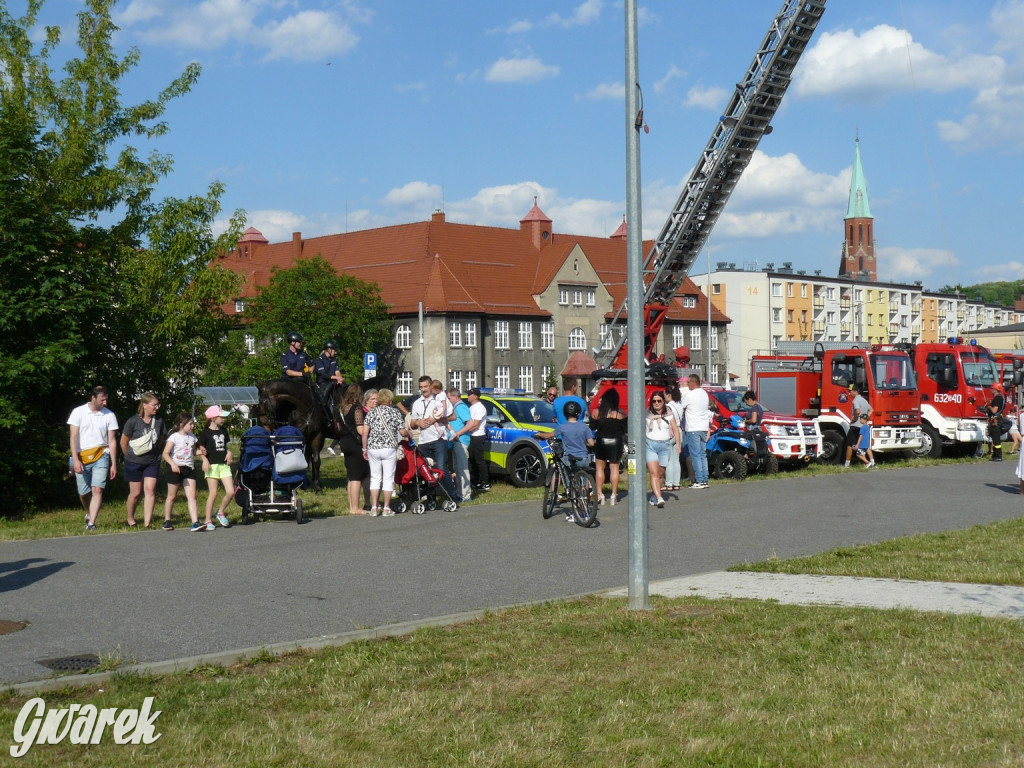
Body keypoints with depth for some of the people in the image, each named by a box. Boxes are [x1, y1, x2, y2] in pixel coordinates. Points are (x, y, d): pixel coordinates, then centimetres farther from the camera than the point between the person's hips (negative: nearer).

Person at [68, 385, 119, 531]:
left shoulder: (109, 415, 2)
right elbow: (73, 437, -4)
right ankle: (89, 514, 37)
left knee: (97, 490, -14)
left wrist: (114, 464, 1)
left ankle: (91, 523, -16)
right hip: (82, 458, 0)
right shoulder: (79, 412, -1)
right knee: (83, 493, 8)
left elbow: (112, 441, 4)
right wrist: (75, 460, -13)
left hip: (101, 457, 0)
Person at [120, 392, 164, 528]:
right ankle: (130, 518, 28)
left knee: (150, 490, -10)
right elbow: (123, 442, -2)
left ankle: (147, 522, -12)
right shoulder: (133, 421, -13)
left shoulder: (159, 421, -1)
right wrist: (130, 456, 8)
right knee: (136, 492, 5)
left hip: (152, 462, 3)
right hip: (134, 463, -3)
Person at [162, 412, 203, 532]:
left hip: (189, 468, 4)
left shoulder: (192, 437, 10)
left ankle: (195, 523, -14)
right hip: (176, 468, -4)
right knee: (172, 496, 7)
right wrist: (172, 464, -25)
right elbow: (165, 454, -10)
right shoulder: (174, 437, -7)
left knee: (191, 495, -7)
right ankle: (167, 521, 23)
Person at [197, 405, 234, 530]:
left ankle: (221, 513, 19)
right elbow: (201, 450, -2)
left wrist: (229, 452, 5)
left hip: (224, 465, 5)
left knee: (231, 492, -4)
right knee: (213, 494, -5)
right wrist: (205, 459, -18)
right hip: (212, 465, -5)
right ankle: (208, 521, 5)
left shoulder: (223, 431, 14)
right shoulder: (205, 433, -3)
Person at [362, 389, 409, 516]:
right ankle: (386, 508, 5)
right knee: (388, 478, 5)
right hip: (389, 448, -2)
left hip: (373, 448, 2)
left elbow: (365, 432, 1)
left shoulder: (371, 412, 4)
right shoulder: (395, 412, 0)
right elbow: (403, 432, -3)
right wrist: (408, 435, 19)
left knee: (375, 478, 10)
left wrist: (365, 449, 9)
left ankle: (374, 508, 7)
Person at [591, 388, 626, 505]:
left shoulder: (597, 412, -7)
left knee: (599, 467, 9)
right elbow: (625, 429, -4)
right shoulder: (621, 414, -9)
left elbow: (592, 426, 1)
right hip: (616, 443, 0)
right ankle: (614, 494, 4)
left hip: (601, 442, 0)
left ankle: (599, 494, 4)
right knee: (614, 468, 6)